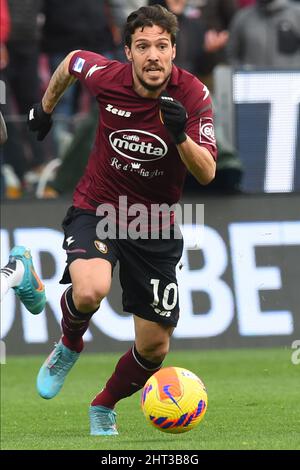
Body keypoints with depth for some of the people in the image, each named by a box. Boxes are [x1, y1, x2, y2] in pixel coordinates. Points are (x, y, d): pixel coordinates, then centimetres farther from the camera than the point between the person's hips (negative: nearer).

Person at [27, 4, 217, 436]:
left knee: (154, 347, 4)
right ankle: (69, 346, 1)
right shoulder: (107, 77, -15)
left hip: (155, 226, 1)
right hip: (96, 207, -1)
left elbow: (207, 173, -20)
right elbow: (72, 61, 9)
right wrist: (46, 107, 22)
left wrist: (181, 134, -37)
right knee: (90, 290, -33)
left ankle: (104, 407, 34)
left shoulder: (193, 94, -16)